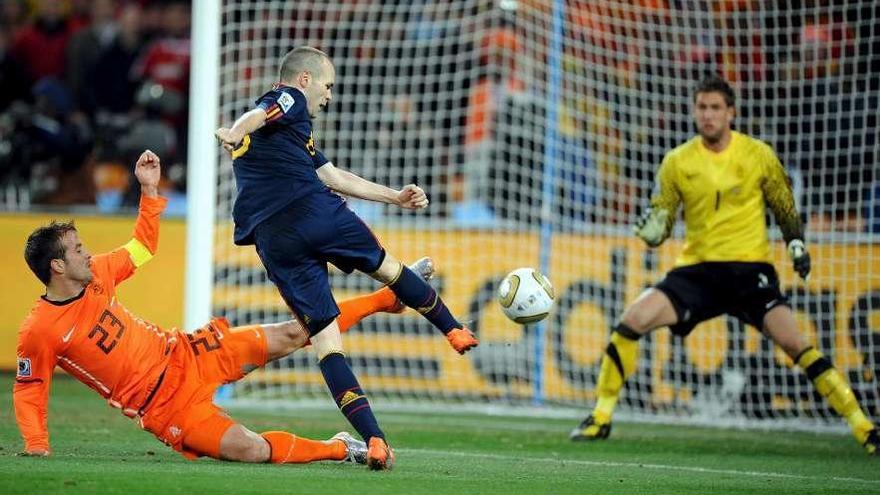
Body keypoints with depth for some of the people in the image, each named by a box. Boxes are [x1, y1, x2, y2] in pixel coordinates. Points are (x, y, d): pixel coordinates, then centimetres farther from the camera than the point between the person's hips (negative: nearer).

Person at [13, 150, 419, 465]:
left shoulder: (96, 275, -1)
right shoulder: (39, 332, -19)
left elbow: (142, 247, 17)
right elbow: (27, 392, -8)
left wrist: (150, 190, 8)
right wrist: (36, 445, -20)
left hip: (183, 356, 6)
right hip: (164, 404, -6)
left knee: (292, 335, 4)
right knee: (253, 451, -20)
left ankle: (386, 299, 17)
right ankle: (340, 449, 3)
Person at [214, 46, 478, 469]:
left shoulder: (284, 130, 35)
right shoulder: (289, 100, 11)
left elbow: (332, 176, 38)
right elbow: (255, 115, -14)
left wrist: (394, 197, 41)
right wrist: (235, 133, -35)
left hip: (273, 240, 7)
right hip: (315, 212, -7)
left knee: (324, 337, 0)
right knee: (385, 267, 22)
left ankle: (373, 439, -10)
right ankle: (454, 331, 37)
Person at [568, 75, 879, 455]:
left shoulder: (758, 155, -1)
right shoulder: (677, 163, 2)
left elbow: (785, 207, 12)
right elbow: (660, 221, 4)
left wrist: (797, 244, -3)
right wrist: (652, 231, -19)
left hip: (749, 268, -2)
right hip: (697, 269, 2)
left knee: (792, 341, -22)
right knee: (633, 319, -18)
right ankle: (600, 418, -3)